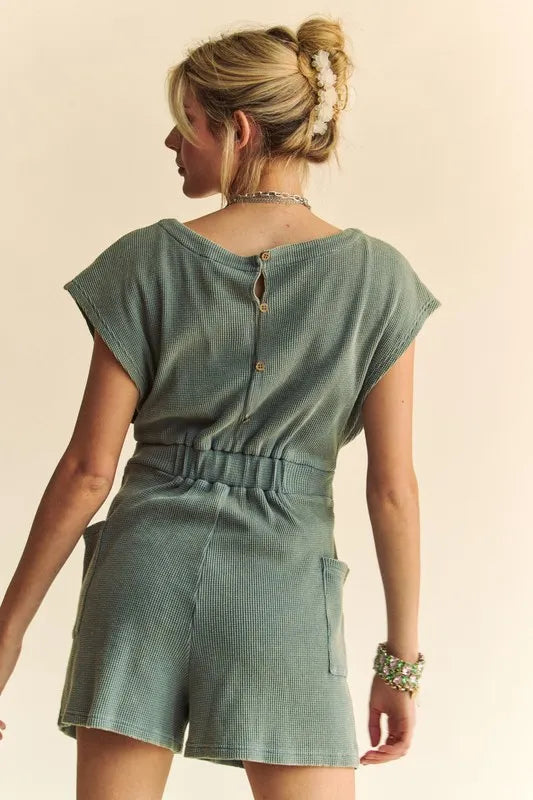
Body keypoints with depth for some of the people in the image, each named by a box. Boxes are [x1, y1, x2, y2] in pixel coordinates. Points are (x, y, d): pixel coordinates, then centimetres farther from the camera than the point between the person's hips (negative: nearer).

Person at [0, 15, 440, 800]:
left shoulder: (150, 261, -3)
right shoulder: (377, 277, -3)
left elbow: (88, 470, -3)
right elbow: (393, 487, -4)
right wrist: (402, 657, 5)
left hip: (147, 569, 1)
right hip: (285, 587, 0)